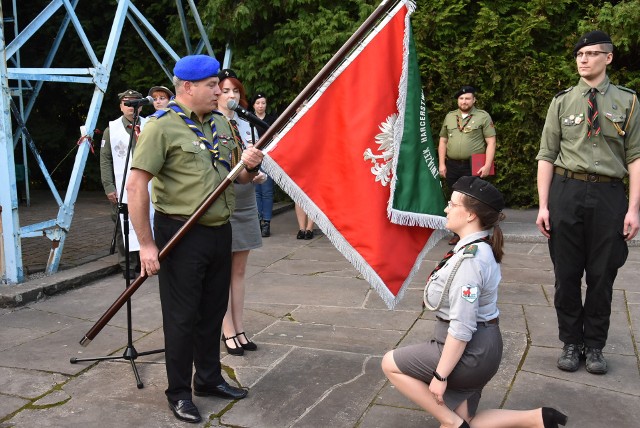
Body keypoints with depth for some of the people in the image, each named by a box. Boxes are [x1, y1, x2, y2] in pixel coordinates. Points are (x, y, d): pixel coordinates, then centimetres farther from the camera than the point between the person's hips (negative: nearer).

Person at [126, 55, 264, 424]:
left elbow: (238, 178, 20)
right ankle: (179, 393, 20)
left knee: (213, 311, 17)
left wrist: (250, 165, -4)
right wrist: (147, 244, -19)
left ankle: (210, 378, 34)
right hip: (182, 236, -7)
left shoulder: (220, 123, 11)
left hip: (220, 231, 7)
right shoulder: (163, 126, -11)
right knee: (183, 316, 4)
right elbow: (136, 185, -16)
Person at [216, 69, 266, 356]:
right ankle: (229, 332, 11)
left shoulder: (245, 125, 11)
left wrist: (260, 174, -4)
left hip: (245, 203, 6)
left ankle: (239, 328, 19)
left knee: (239, 270, 11)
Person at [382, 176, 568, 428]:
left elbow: (461, 328, -25)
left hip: (468, 352, -10)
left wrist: (440, 375, -18)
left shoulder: (468, 259, -24)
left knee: (390, 364, 6)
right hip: (482, 347, 10)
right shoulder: (482, 248, 6)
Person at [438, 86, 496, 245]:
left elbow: (491, 142, -4)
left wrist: (487, 165, -12)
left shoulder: (483, 116, 1)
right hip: (452, 166, 4)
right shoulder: (450, 117, 13)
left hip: (473, 166, -4)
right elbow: (443, 141, 15)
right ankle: (458, 234, 19)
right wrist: (441, 164, 6)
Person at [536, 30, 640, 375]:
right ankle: (571, 343, 23)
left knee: (602, 275, 7)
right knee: (567, 275, 7)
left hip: (608, 195, 0)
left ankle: (594, 345, 23)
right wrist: (543, 206, -3)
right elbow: (546, 156, 4)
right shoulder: (562, 102, 6)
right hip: (566, 192, 1)